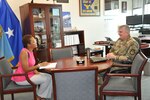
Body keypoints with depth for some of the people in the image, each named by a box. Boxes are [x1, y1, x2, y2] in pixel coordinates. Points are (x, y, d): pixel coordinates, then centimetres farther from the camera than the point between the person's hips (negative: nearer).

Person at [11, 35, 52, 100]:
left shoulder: (30, 51, 5)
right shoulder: (24, 52, -23)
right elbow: (26, 69, -26)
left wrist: (36, 72, -6)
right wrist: (40, 65, -23)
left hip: (28, 74, 9)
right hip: (22, 77, -9)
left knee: (49, 76, 1)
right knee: (46, 79, -12)